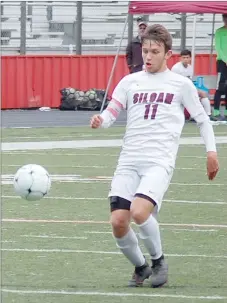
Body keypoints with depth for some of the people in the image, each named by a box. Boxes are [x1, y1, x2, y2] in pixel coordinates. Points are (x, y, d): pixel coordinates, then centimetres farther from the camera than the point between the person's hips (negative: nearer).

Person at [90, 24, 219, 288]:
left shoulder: (181, 84, 8)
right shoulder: (129, 82, 14)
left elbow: (202, 119, 15)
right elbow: (111, 113, 9)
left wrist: (211, 151, 5)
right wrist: (99, 121, -14)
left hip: (160, 161, -3)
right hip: (129, 161, 3)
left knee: (139, 212, -27)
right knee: (118, 222, -10)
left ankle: (158, 260, 0)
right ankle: (140, 267, 17)